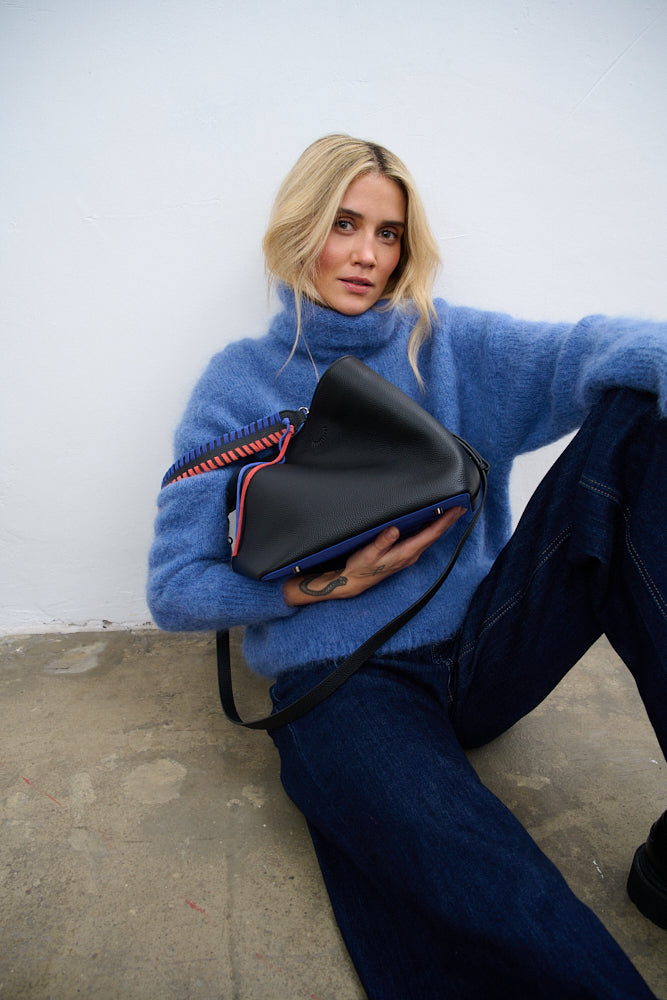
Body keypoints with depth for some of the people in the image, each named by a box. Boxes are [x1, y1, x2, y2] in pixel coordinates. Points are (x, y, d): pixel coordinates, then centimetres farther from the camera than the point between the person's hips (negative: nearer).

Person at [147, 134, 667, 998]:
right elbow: (173, 591, 1)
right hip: (344, 681, -3)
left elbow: (583, 352, -14)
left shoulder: (445, 343, 8)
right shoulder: (239, 385, 4)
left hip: (480, 649, 4)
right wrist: (319, 586, -14)